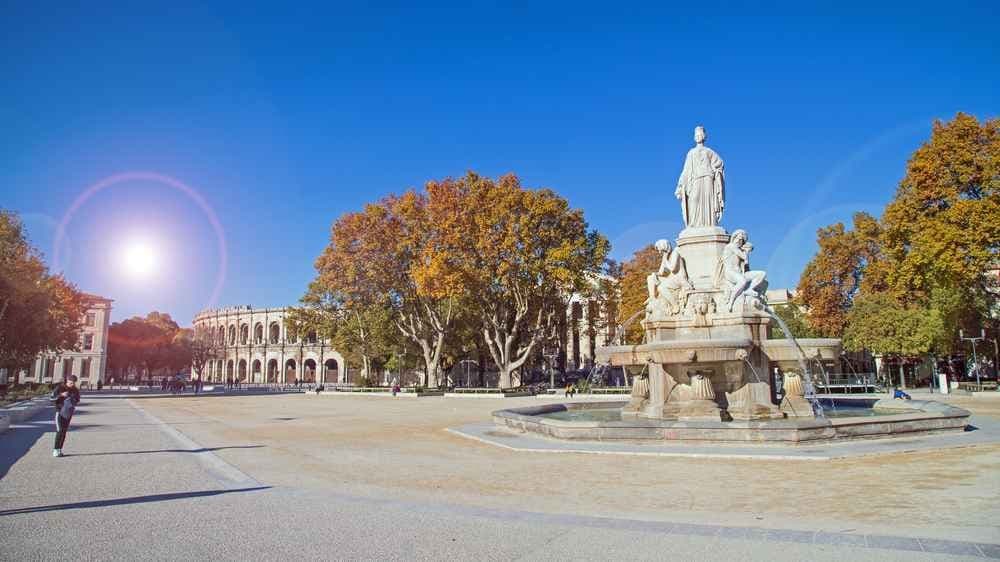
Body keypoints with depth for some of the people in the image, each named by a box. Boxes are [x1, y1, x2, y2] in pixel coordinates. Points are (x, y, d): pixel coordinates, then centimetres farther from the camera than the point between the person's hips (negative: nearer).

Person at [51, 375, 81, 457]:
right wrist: (61, 395, -22)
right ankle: (55, 450, -5)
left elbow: (77, 400, 15)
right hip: (60, 411, -4)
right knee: (59, 430, -12)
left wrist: (74, 402, -7)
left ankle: (60, 449, 13)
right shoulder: (59, 387, -8)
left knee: (64, 431, 6)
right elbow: (52, 398, -8)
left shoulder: (75, 390, 2)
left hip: (68, 412, 4)